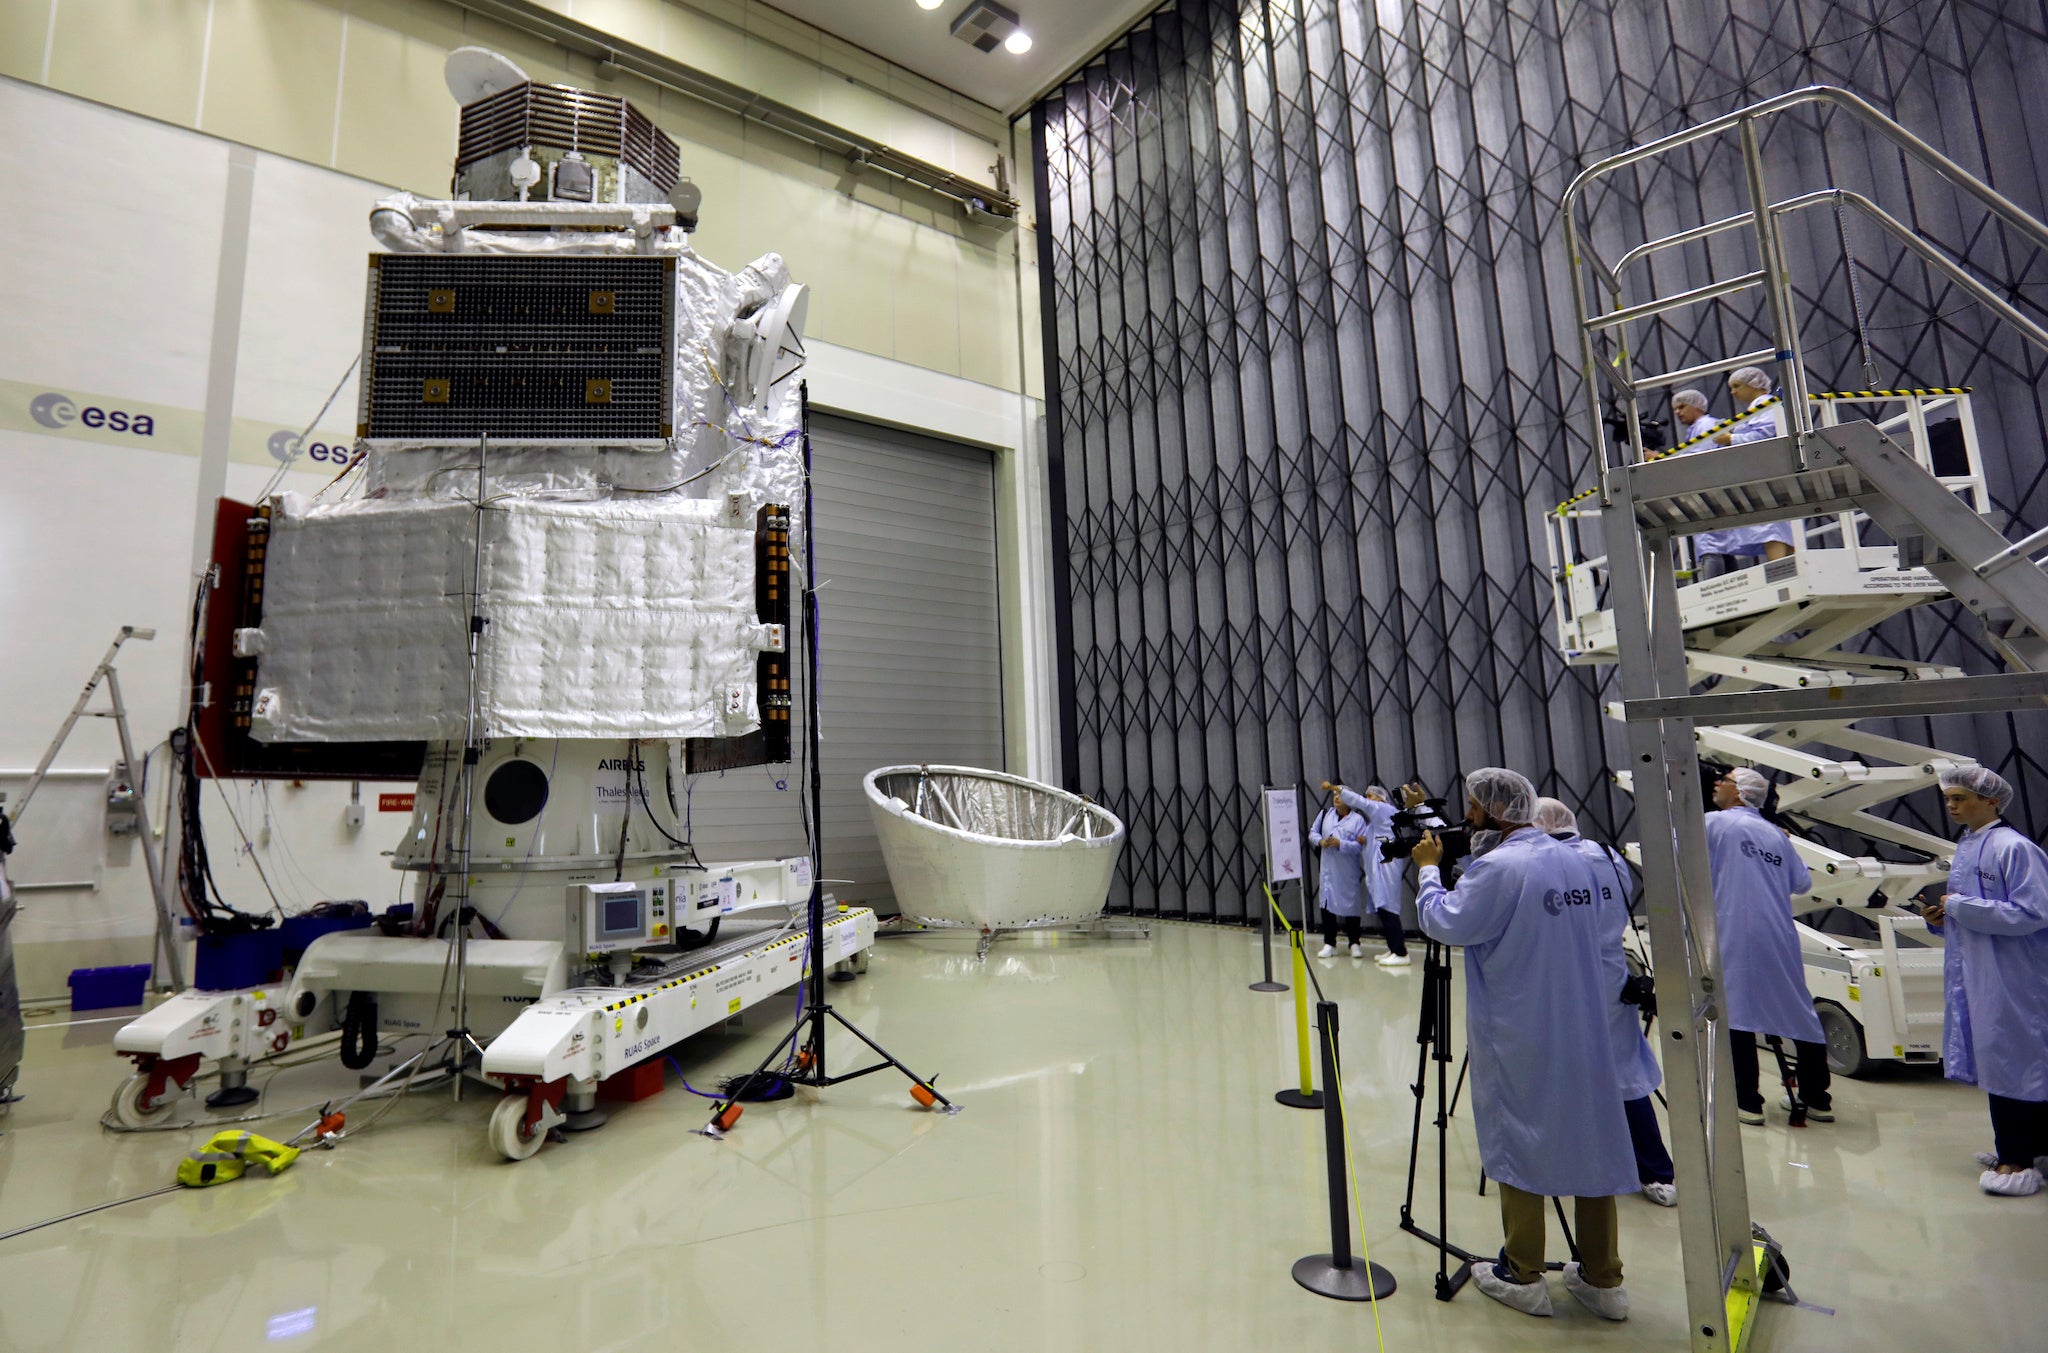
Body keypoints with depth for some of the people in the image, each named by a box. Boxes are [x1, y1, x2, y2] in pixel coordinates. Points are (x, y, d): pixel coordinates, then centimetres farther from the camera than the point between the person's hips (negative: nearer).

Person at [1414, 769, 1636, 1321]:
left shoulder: (1497, 868, -20)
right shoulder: (1576, 861, 4)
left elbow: (1442, 923, -13)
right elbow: (1605, 950, 10)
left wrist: (1428, 868, -1)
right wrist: (1591, 1003, 18)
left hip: (1518, 1039, -7)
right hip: (1585, 1030, 7)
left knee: (1519, 1142, 7)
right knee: (1590, 1139, 15)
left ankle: (1523, 1276, 17)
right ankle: (1602, 1279, 26)